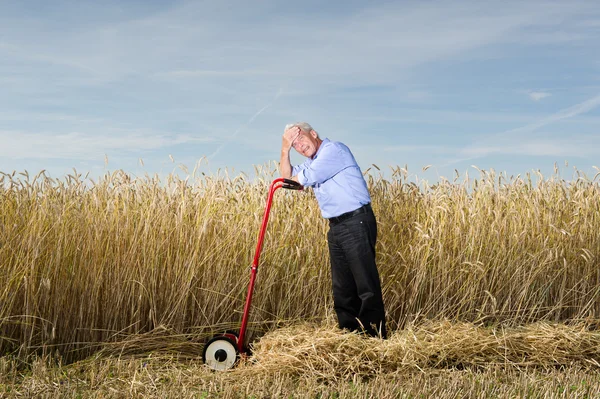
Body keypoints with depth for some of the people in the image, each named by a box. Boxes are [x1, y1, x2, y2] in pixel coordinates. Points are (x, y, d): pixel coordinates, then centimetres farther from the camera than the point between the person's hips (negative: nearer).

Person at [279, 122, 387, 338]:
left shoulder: (334, 149, -8)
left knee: (366, 283, -9)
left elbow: (308, 176, -16)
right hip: (336, 227, 10)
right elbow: (287, 176, 22)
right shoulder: (311, 162, 21)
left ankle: (376, 336, -6)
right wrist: (285, 150, 10)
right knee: (342, 287, 11)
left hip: (356, 223, -10)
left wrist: (295, 179, 5)